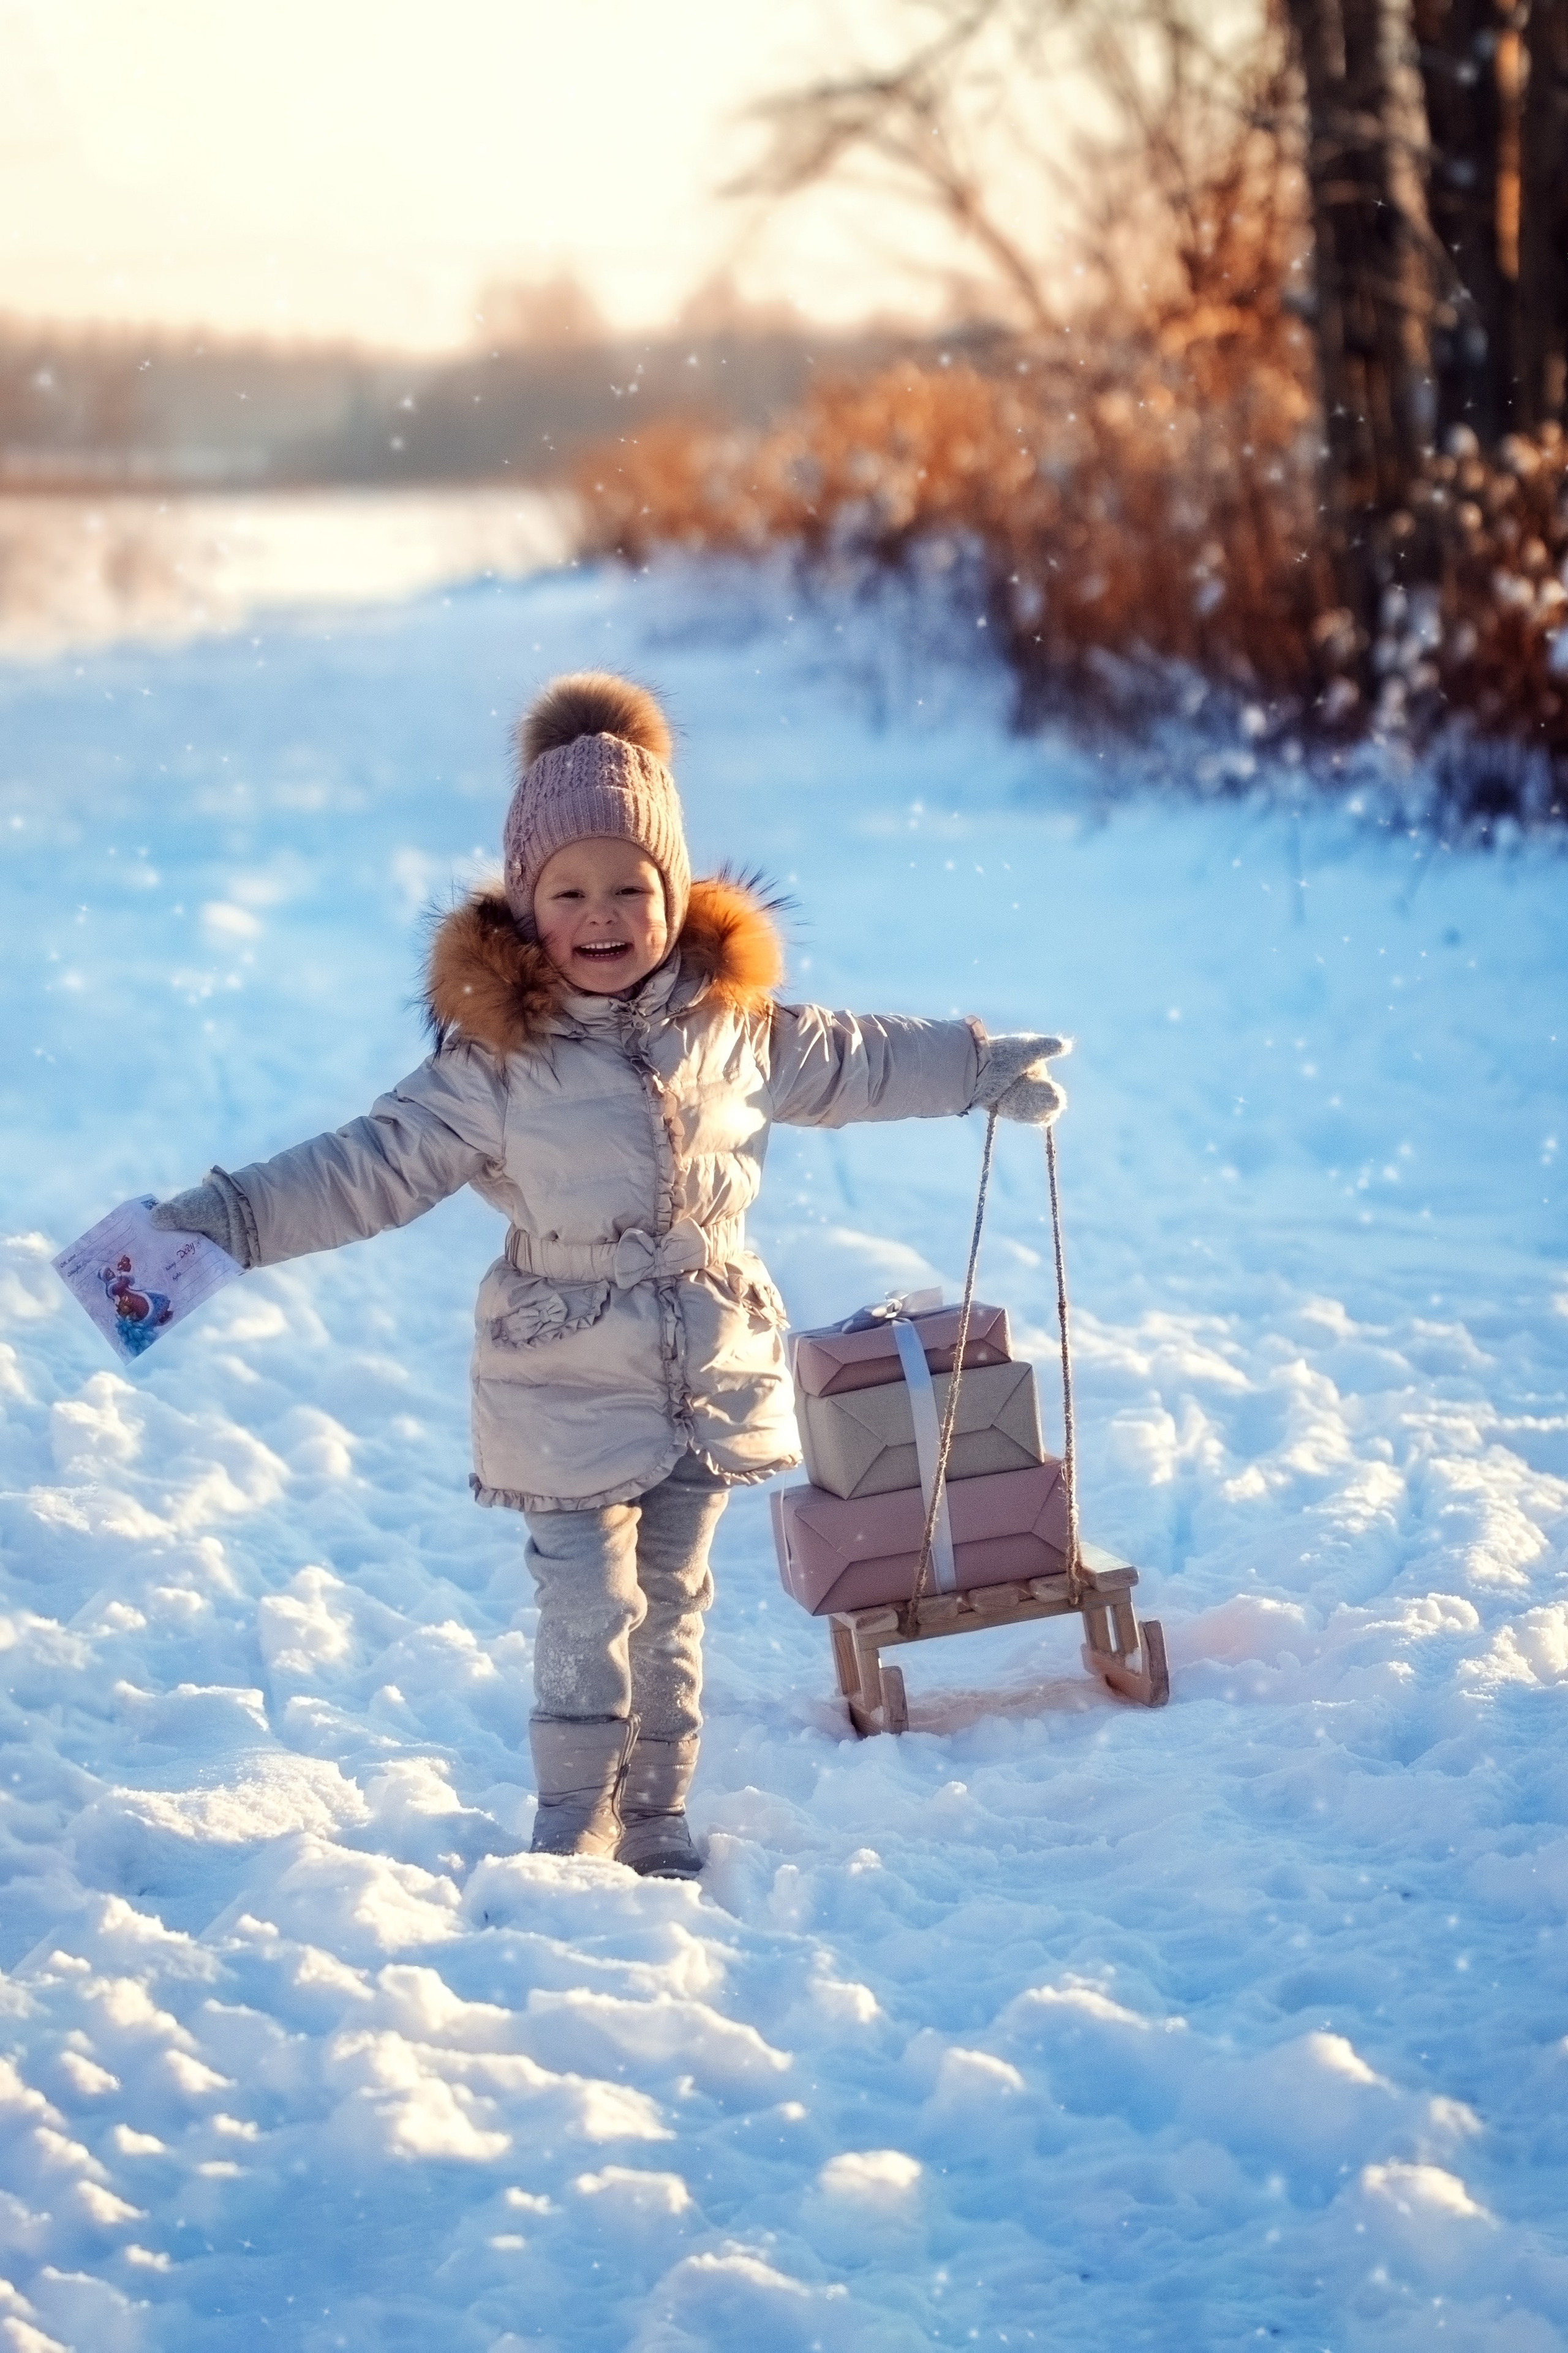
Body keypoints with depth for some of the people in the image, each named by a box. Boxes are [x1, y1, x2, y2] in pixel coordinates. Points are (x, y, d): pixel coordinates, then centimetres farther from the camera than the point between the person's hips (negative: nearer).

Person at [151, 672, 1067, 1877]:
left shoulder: (730, 1020, -1)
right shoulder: (497, 1058, -12)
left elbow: (853, 1061, 17)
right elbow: (374, 1167, -12)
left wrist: (984, 1067, 26)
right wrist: (217, 1223, -20)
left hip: (712, 1381, 4)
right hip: (571, 1392, -4)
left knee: (672, 1612, 15)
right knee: (592, 1620, -4)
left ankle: (657, 1826, 28)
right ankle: (574, 1836, 12)